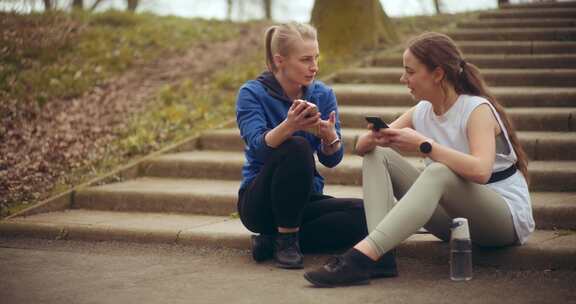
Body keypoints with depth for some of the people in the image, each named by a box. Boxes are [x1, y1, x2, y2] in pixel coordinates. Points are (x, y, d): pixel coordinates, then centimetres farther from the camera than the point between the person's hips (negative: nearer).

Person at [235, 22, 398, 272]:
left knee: (363, 214, -23)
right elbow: (259, 146, -27)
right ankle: (286, 239, -19)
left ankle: (272, 241, -12)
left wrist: (329, 135, -30)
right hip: (259, 202, -5)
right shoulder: (252, 94, -10)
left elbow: (332, 159, -6)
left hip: (305, 200, 5)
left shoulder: (323, 95, 2)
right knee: (297, 147, -32)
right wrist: (289, 125, -47)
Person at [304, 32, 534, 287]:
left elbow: (480, 170, -34)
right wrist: (374, 138, -20)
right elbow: (360, 147, 3)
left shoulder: (477, 109, -15)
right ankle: (380, 254, -26)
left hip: (508, 218, -7)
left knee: (439, 172, -37)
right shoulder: (421, 112, 5)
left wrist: (423, 145, -30)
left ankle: (361, 256, -47)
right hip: (455, 216, 7)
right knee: (378, 155, -3)